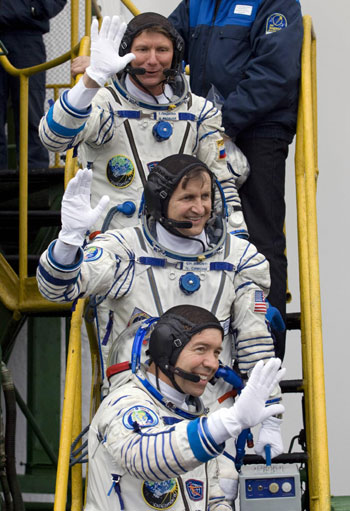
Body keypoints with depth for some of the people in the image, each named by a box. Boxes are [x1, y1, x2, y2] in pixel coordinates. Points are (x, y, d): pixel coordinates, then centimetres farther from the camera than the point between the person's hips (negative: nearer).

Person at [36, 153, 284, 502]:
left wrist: (269, 421, 4)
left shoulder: (239, 259, 4)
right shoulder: (124, 250, -4)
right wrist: (70, 236, -36)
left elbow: (255, 342, 6)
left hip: (211, 408, 2)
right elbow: (57, 287, -15)